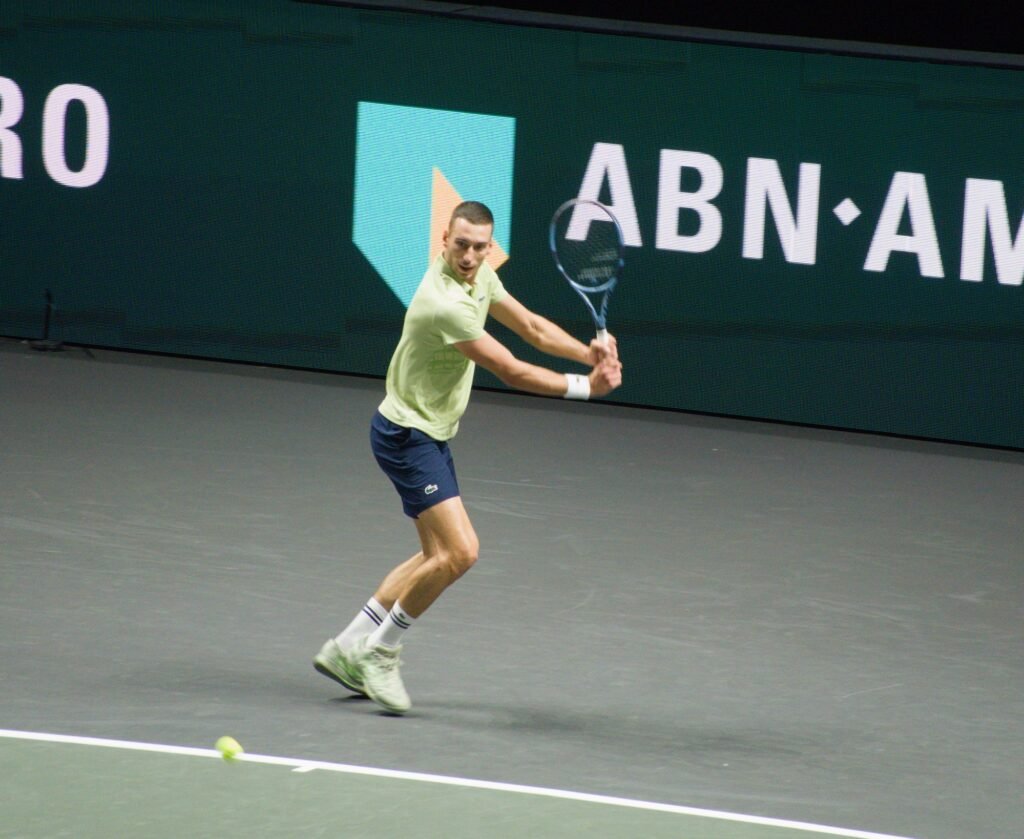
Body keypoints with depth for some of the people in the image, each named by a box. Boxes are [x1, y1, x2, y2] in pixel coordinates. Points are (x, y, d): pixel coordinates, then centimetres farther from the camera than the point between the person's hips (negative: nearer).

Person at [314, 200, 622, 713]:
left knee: (438, 557, 16)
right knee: (460, 552, -18)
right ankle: (380, 651, -3)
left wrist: (590, 353, -8)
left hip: (428, 435, 10)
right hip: (407, 436, -10)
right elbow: (512, 372, -23)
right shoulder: (445, 305, -29)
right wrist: (586, 386, -16)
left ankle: (347, 650, 21)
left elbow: (533, 328, 9)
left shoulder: (480, 277, 1)